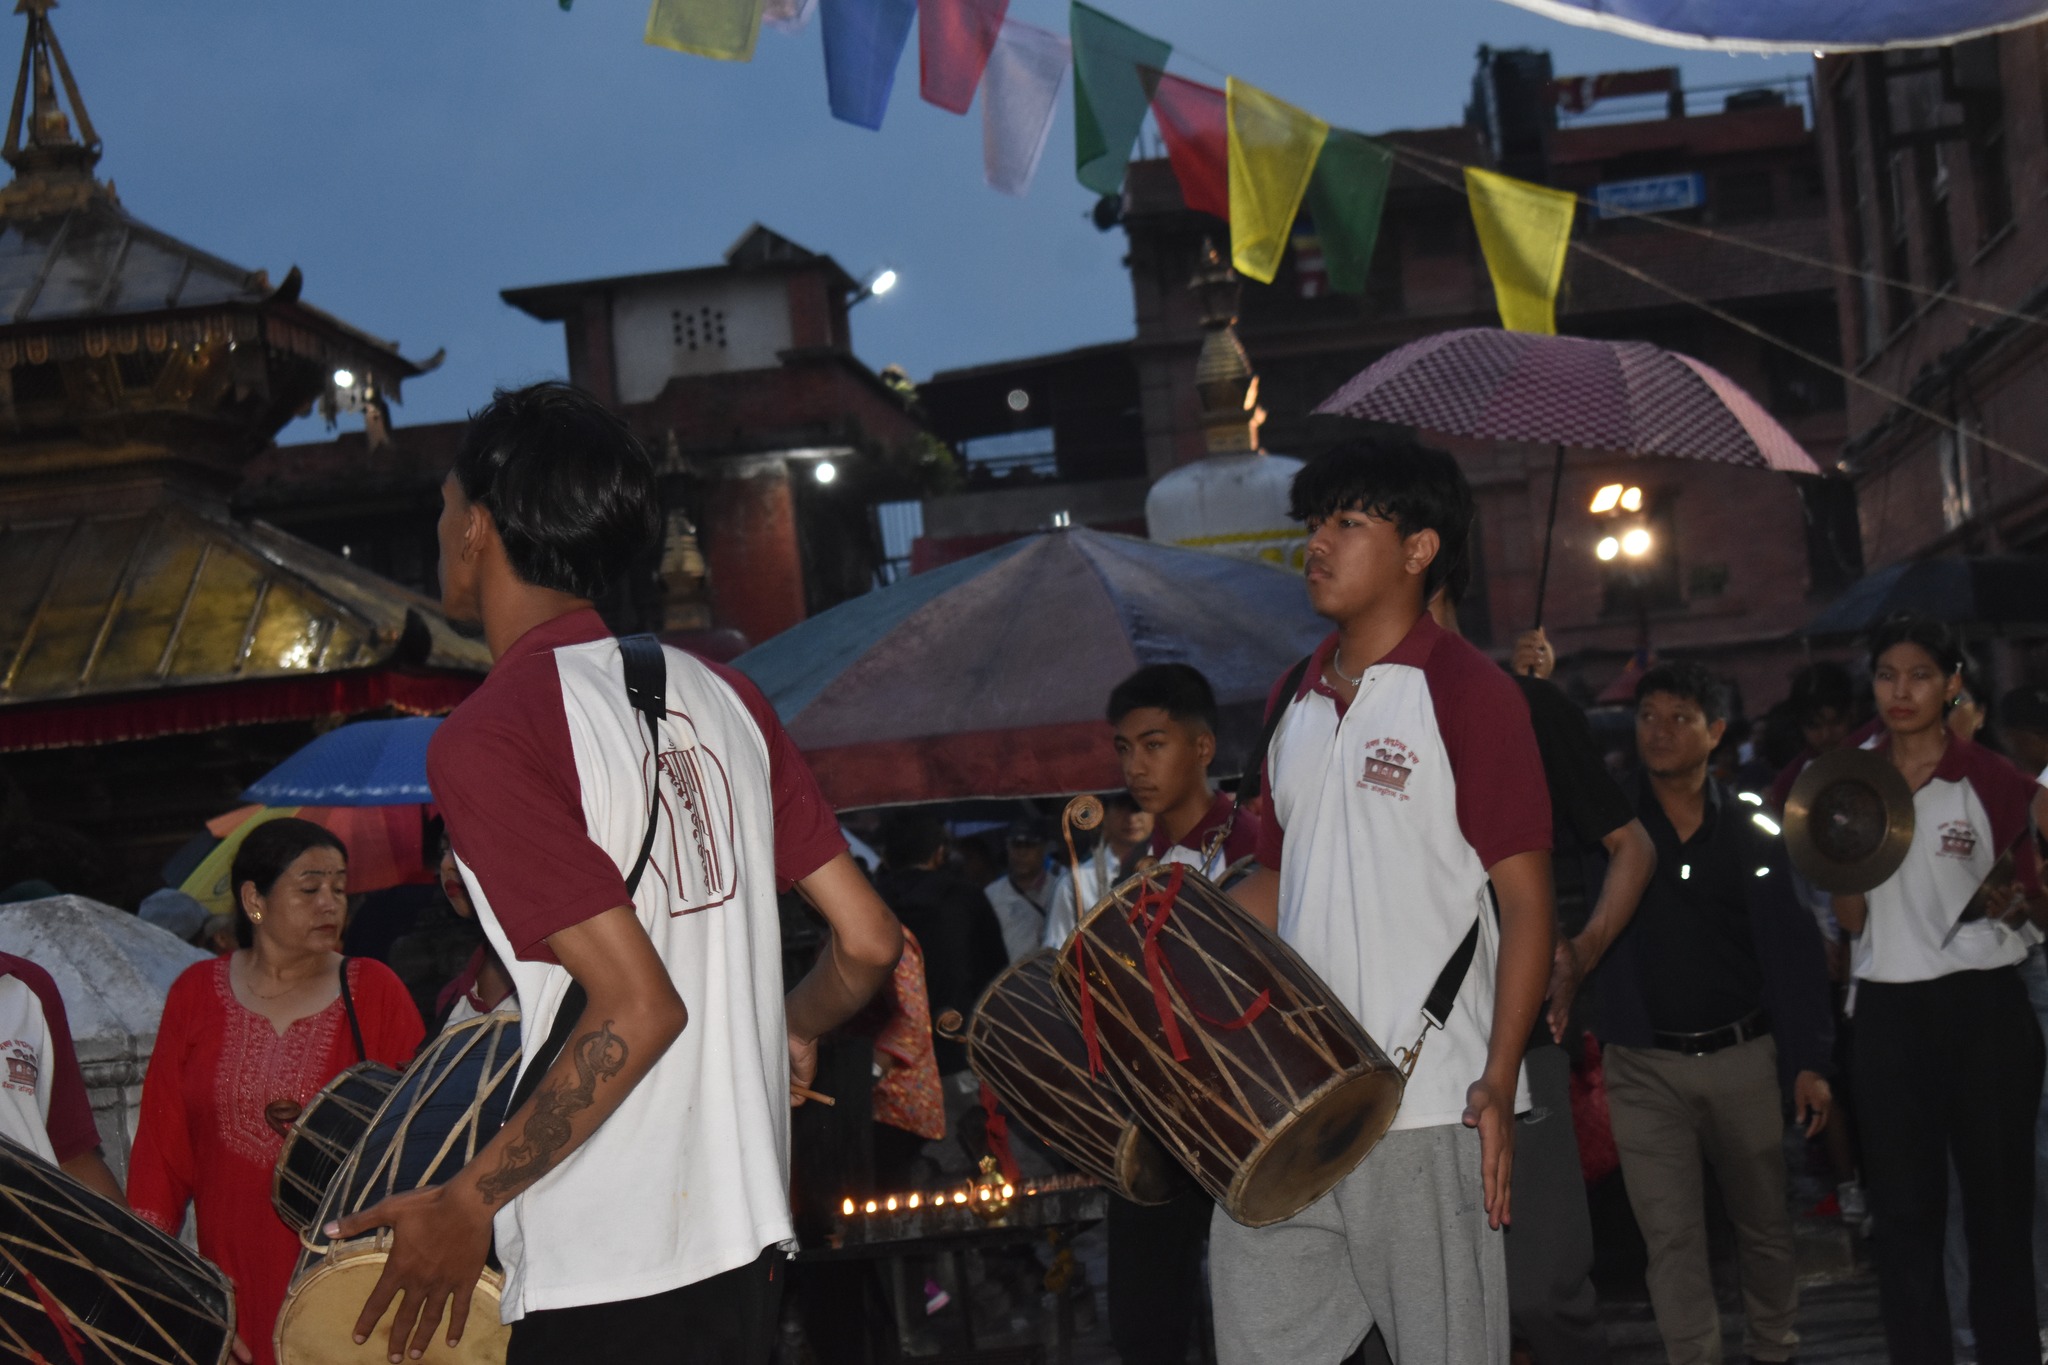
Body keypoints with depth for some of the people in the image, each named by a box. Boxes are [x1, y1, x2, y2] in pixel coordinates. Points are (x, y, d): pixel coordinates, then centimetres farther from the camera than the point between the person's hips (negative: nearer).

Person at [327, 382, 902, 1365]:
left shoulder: (488, 737, -13)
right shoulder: (720, 696, 8)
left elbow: (638, 1008, -19)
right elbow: (869, 941, 8)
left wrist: (465, 1205, -11)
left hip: (607, 1282, -7)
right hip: (747, 1241, 7)